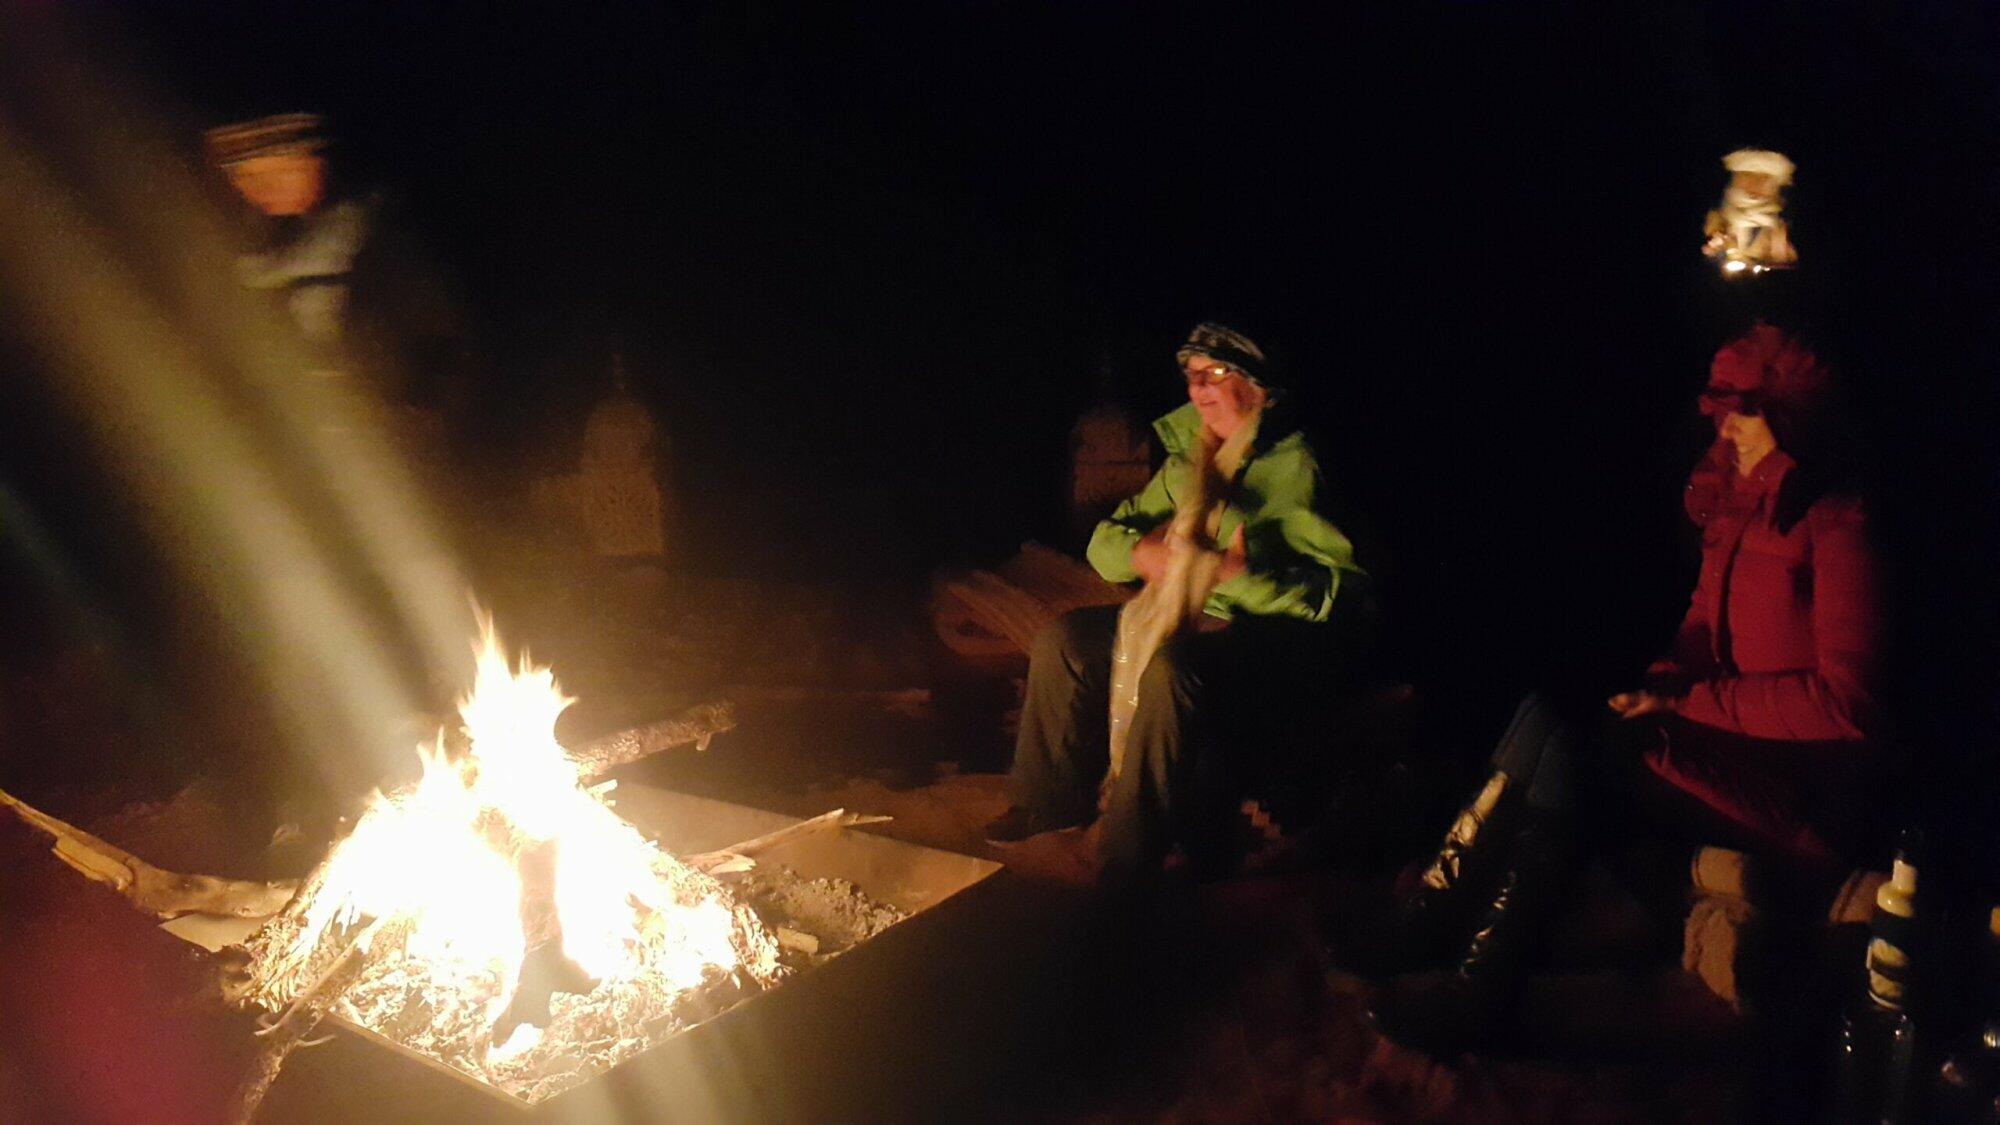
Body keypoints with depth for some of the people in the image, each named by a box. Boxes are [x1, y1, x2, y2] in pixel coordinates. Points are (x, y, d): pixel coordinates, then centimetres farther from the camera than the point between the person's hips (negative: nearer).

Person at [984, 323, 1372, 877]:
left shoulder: (1292, 466, -12)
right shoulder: (1186, 459, 10)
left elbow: (1341, 587, -20)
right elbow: (1104, 542, 11)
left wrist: (1236, 571, -31)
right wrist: (1144, 554, -13)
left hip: (1268, 634, -8)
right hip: (1190, 617, 8)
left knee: (1169, 668, -36)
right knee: (1062, 639, -3)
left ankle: (1130, 857, -27)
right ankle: (1055, 799, 14)